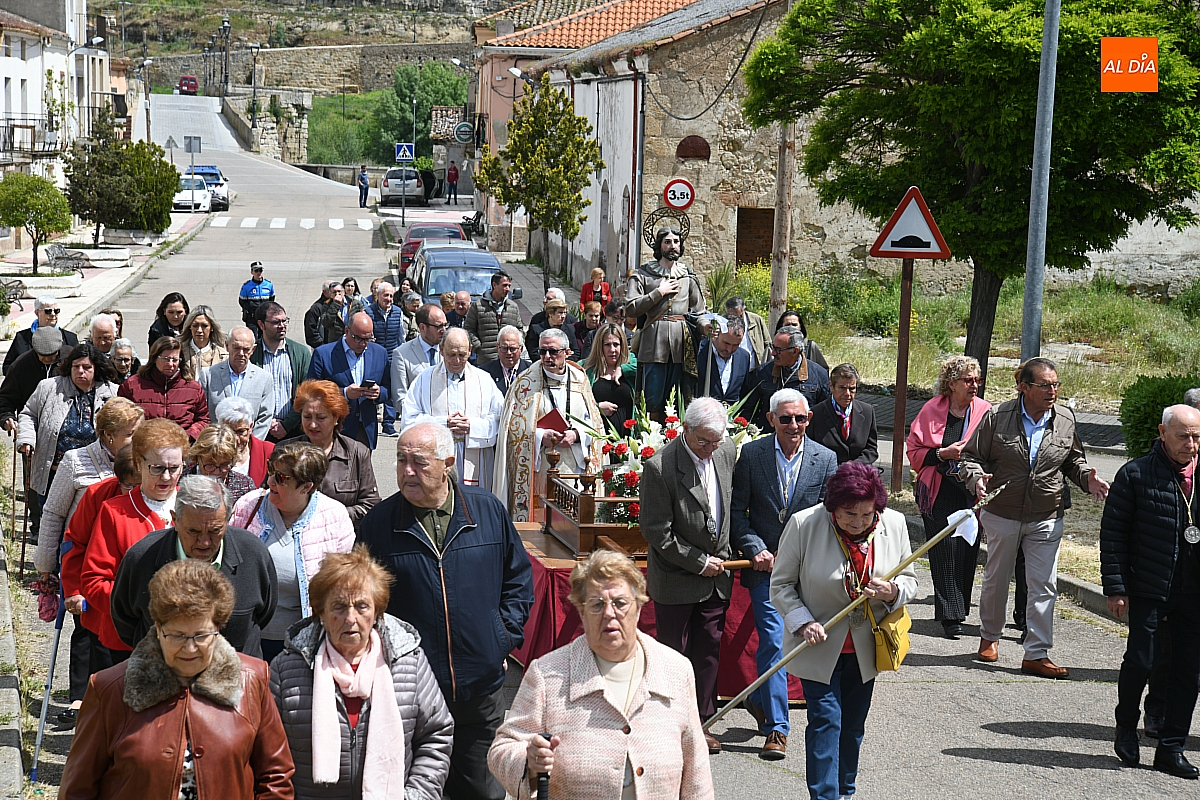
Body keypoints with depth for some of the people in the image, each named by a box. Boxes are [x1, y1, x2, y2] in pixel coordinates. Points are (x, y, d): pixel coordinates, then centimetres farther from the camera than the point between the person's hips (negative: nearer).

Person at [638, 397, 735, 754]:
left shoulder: (727, 451, -2)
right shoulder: (659, 467, -21)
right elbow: (657, 532, -18)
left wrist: (724, 553, 8)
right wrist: (699, 562, -13)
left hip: (717, 573, 5)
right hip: (676, 578, -5)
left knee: (708, 650, 11)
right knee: (672, 654, 6)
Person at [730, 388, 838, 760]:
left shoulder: (825, 458, 0)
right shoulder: (751, 454, -2)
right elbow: (737, 511, 1)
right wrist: (756, 549, -11)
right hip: (765, 563, -2)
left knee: (777, 641, 13)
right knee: (773, 641, -9)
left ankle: (760, 699, 38)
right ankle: (776, 728, -5)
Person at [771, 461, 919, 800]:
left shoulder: (895, 524, -8)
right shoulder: (804, 525, -17)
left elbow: (909, 579, 4)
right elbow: (781, 584, -7)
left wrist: (892, 592, -19)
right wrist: (803, 622, -21)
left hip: (866, 647, 4)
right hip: (819, 644, -3)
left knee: (852, 725, 14)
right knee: (825, 719, -11)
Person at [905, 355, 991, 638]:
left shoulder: (985, 411, 4)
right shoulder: (932, 410, 1)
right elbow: (913, 451, 4)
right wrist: (943, 454, -11)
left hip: (973, 491, 1)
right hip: (940, 494, -1)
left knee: (968, 549, 1)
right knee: (946, 549, -7)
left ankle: (959, 608, 16)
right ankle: (950, 615, -4)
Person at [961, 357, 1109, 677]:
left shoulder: (1066, 420, 0)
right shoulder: (997, 417, -9)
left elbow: (1074, 459, 15)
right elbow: (972, 455, -2)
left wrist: (1087, 478, -5)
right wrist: (977, 478, -22)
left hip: (1046, 518, 1)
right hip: (1002, 515, -1)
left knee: (1043, 586, -2)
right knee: (996, 580, 14)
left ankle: (1036, 654, 3)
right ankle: (989, 636, 36)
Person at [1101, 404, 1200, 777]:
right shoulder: (1135, 474, -4)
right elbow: (1113, 532, -3)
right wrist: (1115, 586, -8)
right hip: (1148, 590, -3)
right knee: (1140, 662, -3)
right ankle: (1126, 727, 25)